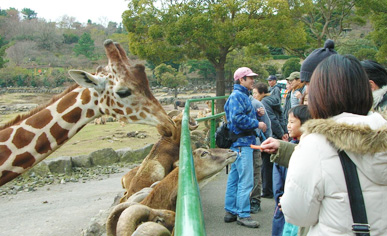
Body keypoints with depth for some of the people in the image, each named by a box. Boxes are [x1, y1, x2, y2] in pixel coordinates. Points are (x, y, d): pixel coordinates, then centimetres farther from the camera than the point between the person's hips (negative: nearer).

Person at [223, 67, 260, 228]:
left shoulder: (242, 95, 20)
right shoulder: (237, 96, -14)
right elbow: (238, 118, -24)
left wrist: (256, 112, 8)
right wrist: (257, 124, -16)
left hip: (239, 143, 11)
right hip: (242, 143, -11)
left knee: (234, 178, 14)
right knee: (246, 180, -7)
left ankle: (230, 212, 23)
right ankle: (242, 215, 1)